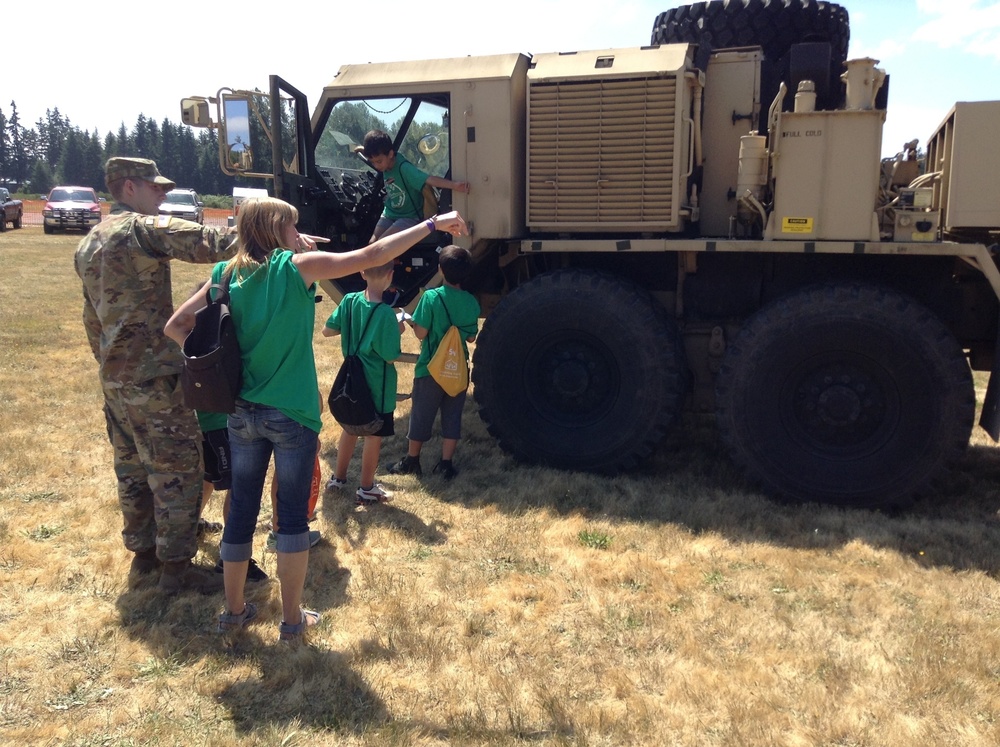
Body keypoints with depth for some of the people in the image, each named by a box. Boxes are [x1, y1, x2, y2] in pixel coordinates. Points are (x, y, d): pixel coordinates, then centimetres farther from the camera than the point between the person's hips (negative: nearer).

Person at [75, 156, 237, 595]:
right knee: (178, 468, -1)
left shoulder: (89, 243, 15)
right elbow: (208, 243, -25)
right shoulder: (142, 229, -13)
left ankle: (142, 552, 28)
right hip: (154, 375, -9)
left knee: (132, 467, 17)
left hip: (114, 375, 9)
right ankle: (176, 566, 5)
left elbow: (92, 316, 20)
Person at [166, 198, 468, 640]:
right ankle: (292, 619, 18)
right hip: (292, 416, -4)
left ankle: (234, 610, 28)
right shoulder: (298, 267, -10)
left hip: (242, 414, 5)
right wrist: (432, 225, -5)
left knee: (242, 509, 15)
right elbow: (371, 257, -10)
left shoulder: (227, 275, 3)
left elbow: (175, 328, 4)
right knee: (293, 515, 7)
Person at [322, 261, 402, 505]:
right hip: (377, 384, -6)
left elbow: (326, 331, 3)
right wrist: (397, 331, -4)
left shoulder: (350, 301, -6)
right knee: (374, 435, 8)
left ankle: (338, 477, 35)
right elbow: (391, 356, -19)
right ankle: (366, 489, 20)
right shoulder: (386, 313, -23)